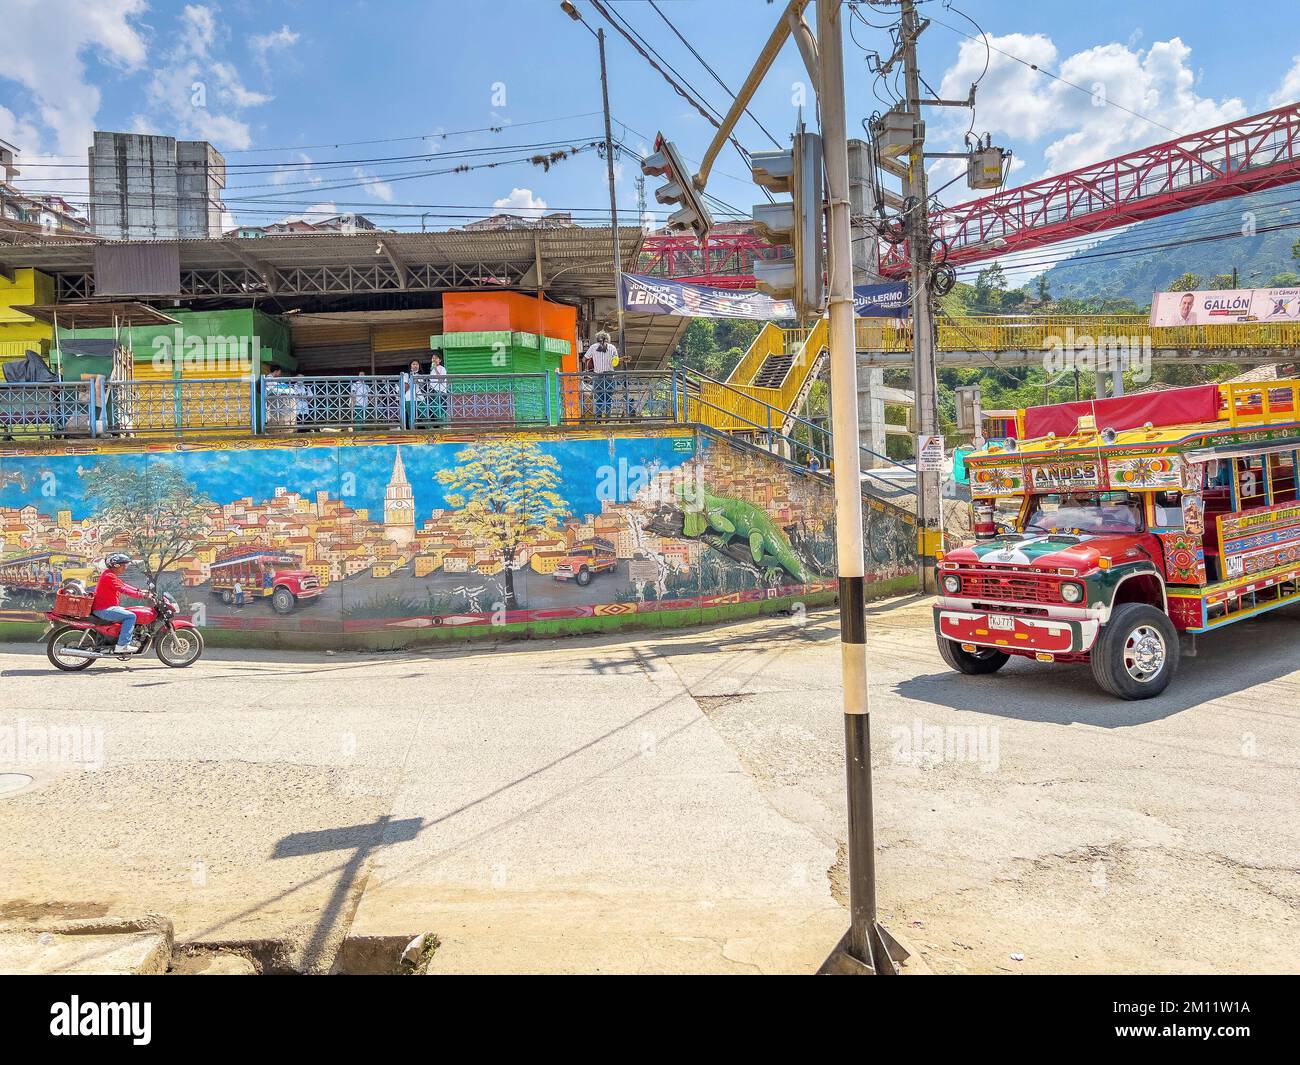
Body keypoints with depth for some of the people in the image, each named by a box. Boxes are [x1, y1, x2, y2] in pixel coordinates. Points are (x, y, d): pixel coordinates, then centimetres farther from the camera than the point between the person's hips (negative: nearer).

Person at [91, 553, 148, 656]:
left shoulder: (111, 575, 16)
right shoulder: (109, 576, -18)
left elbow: (124, 585, 19)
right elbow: (123, 589, -25)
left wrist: (140, 591, 9)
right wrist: (141, 595, -26)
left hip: (106, 607, 11)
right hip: (104, 609, -11)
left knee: (128, 613, 21)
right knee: (131, 616, -20)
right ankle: (122, 646, -23)